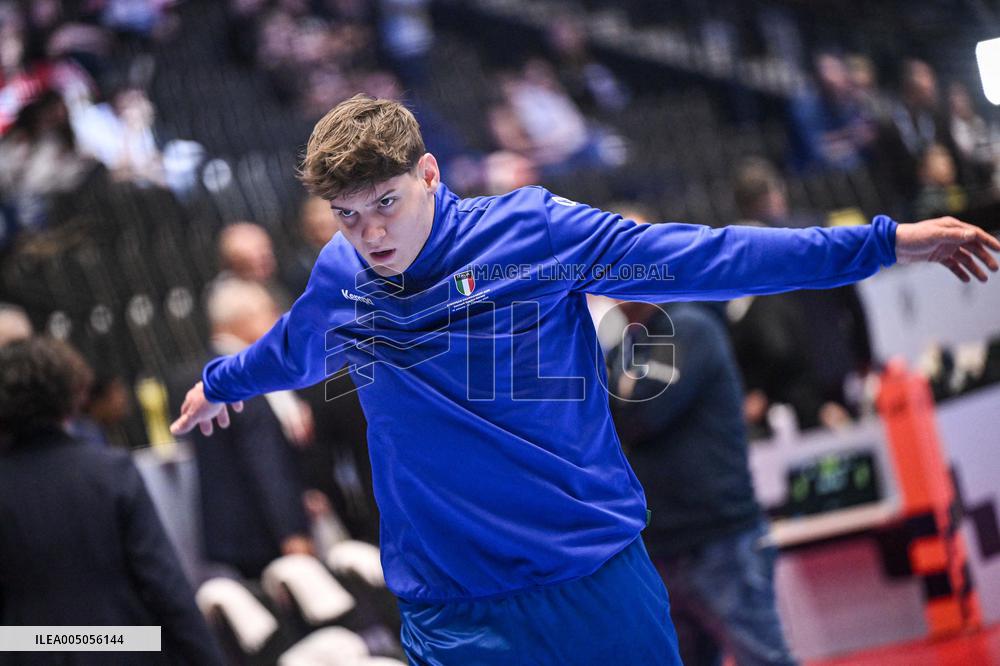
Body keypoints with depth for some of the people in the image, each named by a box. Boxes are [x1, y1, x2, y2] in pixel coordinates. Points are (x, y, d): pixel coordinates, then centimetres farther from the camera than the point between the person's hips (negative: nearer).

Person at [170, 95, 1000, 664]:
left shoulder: (529, 230, -8)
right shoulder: (338, 278, 2)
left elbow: (698, 258, -9)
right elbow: (288, 351, 27)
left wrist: (883, 244, -12)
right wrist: (221, 382, 47)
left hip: (598, 580, -1)